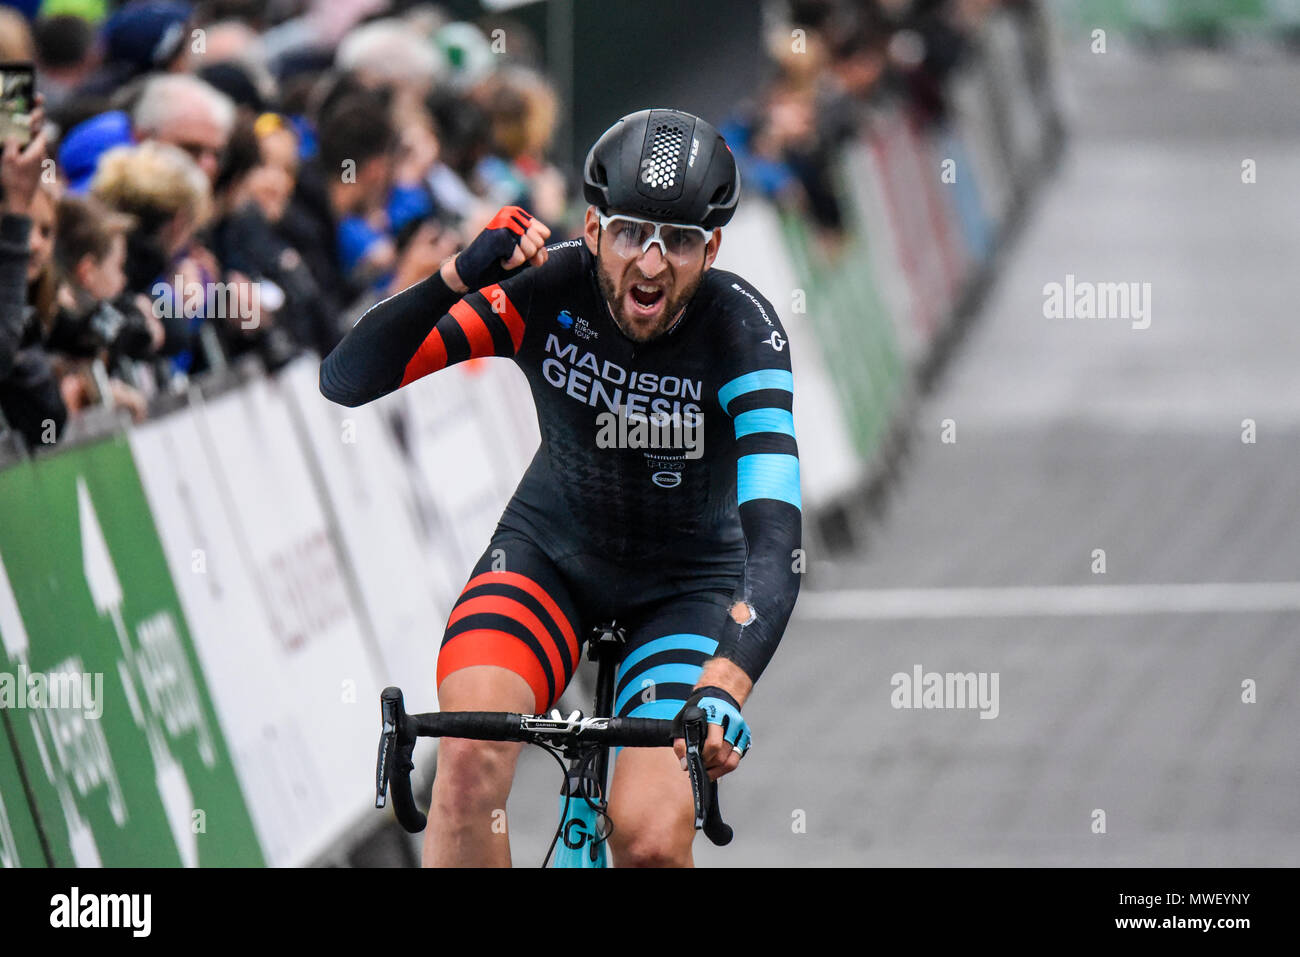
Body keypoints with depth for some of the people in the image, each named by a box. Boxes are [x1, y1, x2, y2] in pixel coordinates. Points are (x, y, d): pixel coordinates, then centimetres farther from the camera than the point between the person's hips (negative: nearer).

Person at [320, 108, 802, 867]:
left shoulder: (741, 328, -26)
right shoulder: (548, 290, -22)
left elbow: (774, 532, -37)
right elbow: (346, 379, -25)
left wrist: (725, 685, -53)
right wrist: (460, 277, -41)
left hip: (686, 582, -1)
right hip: (552, 547, 1)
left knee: (649, 837, -22)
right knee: (470, 752, -28)